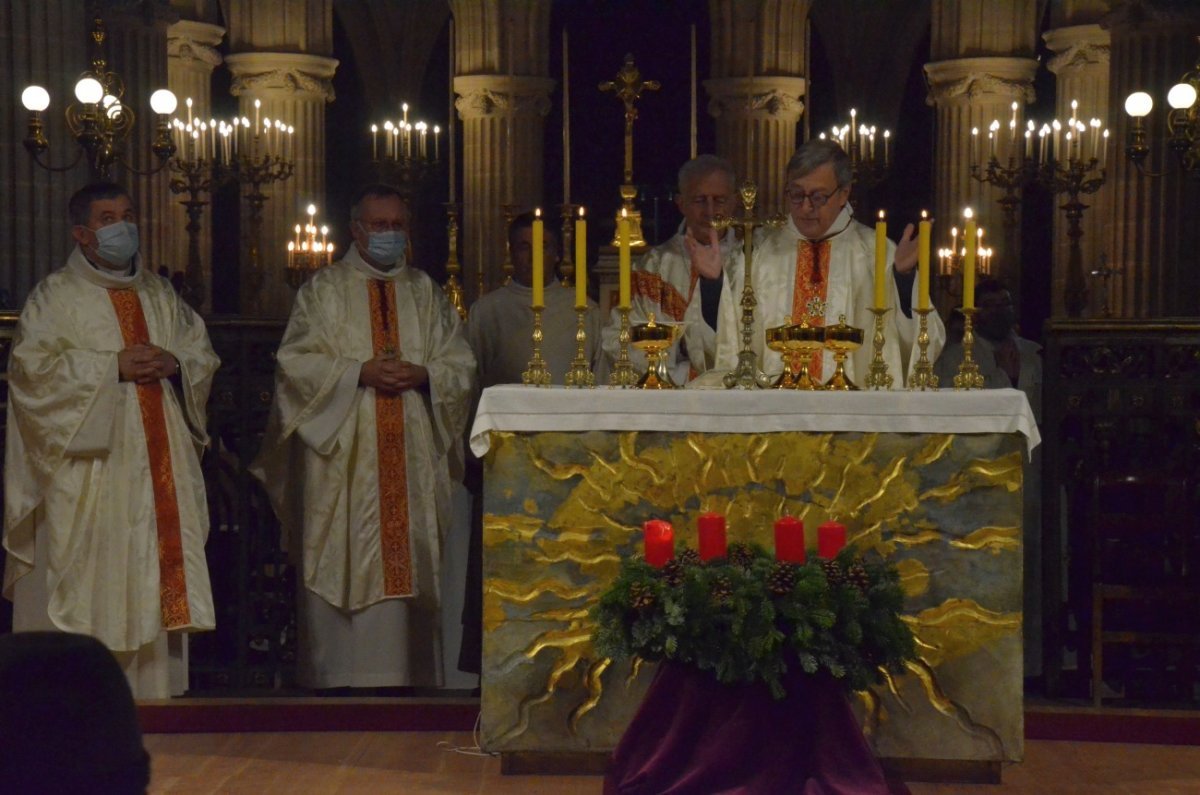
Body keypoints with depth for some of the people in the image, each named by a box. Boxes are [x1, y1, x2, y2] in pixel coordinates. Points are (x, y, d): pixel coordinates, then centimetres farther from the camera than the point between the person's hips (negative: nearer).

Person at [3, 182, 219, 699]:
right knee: (92, 582, -8)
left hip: (158, 464, 5)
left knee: (158, 573, 3)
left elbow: (204, 353, 17)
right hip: (91, 467, -5)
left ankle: (155, 688, 9)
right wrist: (113, 366, -15)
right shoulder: (55, 297, 1)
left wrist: (175, 363, -6)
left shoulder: (160, 294, 18)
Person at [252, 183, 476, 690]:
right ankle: (339, 676, -2)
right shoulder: (324, 289, 7)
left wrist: (423, 375, -9)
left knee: (408, 564, 0)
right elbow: (296, 362, -3)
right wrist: (360, 372, -14)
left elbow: (461, 366, 11)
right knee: (343, 567, -6)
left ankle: (403, 674, 4)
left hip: (412, 454, 3)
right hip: (343, 455, -2)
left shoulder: (426, 294, 16)